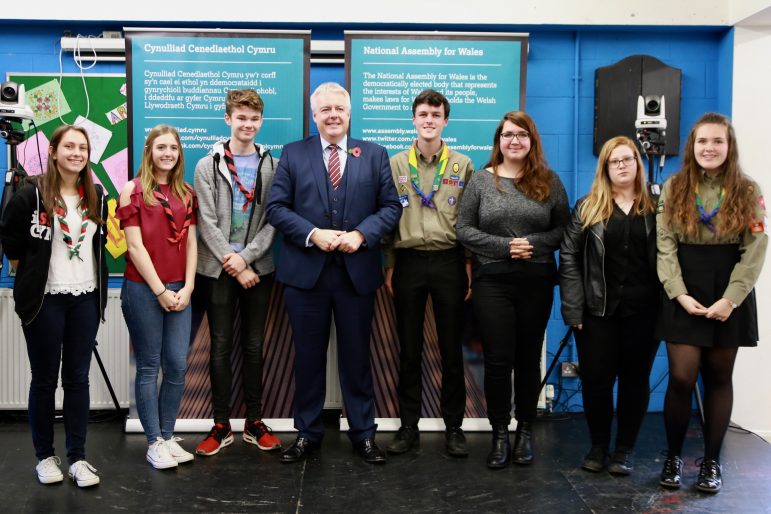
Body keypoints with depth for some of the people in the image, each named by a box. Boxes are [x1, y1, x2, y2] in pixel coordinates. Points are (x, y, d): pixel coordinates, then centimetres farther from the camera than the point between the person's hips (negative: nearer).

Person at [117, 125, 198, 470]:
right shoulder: (133, 191, -3)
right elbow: (135, 246, -7)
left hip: (179, 290, 4)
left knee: (177, 366, 3)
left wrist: (187, 288, -2)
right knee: (149, 367, 3)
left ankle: (168, 436, 16)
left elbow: (190, 244, 9)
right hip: (143, 289, -4)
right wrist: (160, 291, -10)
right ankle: (154, 442, 11)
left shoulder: (186, 193, 12)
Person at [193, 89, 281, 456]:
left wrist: (246, 257, -13)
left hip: (257, 268, 1)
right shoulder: (208, 166, 1)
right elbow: (207, 223, -5)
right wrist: (235, 267, -11)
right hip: (218, 269, -1)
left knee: (254, 346, 8)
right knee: (221, 346, 4)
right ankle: (221, 425, 14)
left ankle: (254, 422, 19)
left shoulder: (272, 166, 5)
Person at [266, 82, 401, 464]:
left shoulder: (374, 155, 8)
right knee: (308, 356, 9)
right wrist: (313, 234, -15)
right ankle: (307, 433, 23)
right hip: (306, 271, 0)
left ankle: (363, 433, 21)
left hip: (357, 271, 0)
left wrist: (361, 234, -14)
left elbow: (390, 206, 3)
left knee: (356, 355, 9)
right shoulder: (293, 153, 6)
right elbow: (276, 207, -1)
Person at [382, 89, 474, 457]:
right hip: (408, 262, 1)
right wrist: (390, 266, 4)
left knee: (451, 348, 6)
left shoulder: (462, 165, 4)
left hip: (449, 262, -1)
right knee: (409, 348, 7)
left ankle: (453, 426, 17)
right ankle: (409, 425, 18)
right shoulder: (396, 164, 6)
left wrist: (470, 267, 0)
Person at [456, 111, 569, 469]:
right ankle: (500, 434, 13)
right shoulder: (482, 180, 3)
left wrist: (533, 243, -14)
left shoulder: (549, 181, 6)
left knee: (529, 358, 9)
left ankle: (525, 430, 24)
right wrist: (505, 246, -12)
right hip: (492, 281, -1)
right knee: (498, 359, 0)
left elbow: (562, 229, 4)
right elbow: (464, 229, -1)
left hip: (537, 281, 1)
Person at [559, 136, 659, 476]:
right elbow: (569, 258, 0)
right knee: (596, 379, 4)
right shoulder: (587, 208, 4)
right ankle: (598, 446, 23)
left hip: (643, 311, 0)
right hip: (597, 311, 0)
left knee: (635, 380, 8)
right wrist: (572, 308, -8)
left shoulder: (656, 209, 5)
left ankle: (625, 449, 22)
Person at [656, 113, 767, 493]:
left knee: (718, 378, 7)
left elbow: (755, 250, -4)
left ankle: (712, 461, 18)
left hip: (729, 298, 0)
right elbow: (665, 245, -2)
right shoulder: (674, 188, 4)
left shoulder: (748, 191, 3)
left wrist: (730, 299, -14)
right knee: (681, 378, -4)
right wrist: (679, 294, -13)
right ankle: (673, 456, 14)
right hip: (684, 296, 0)